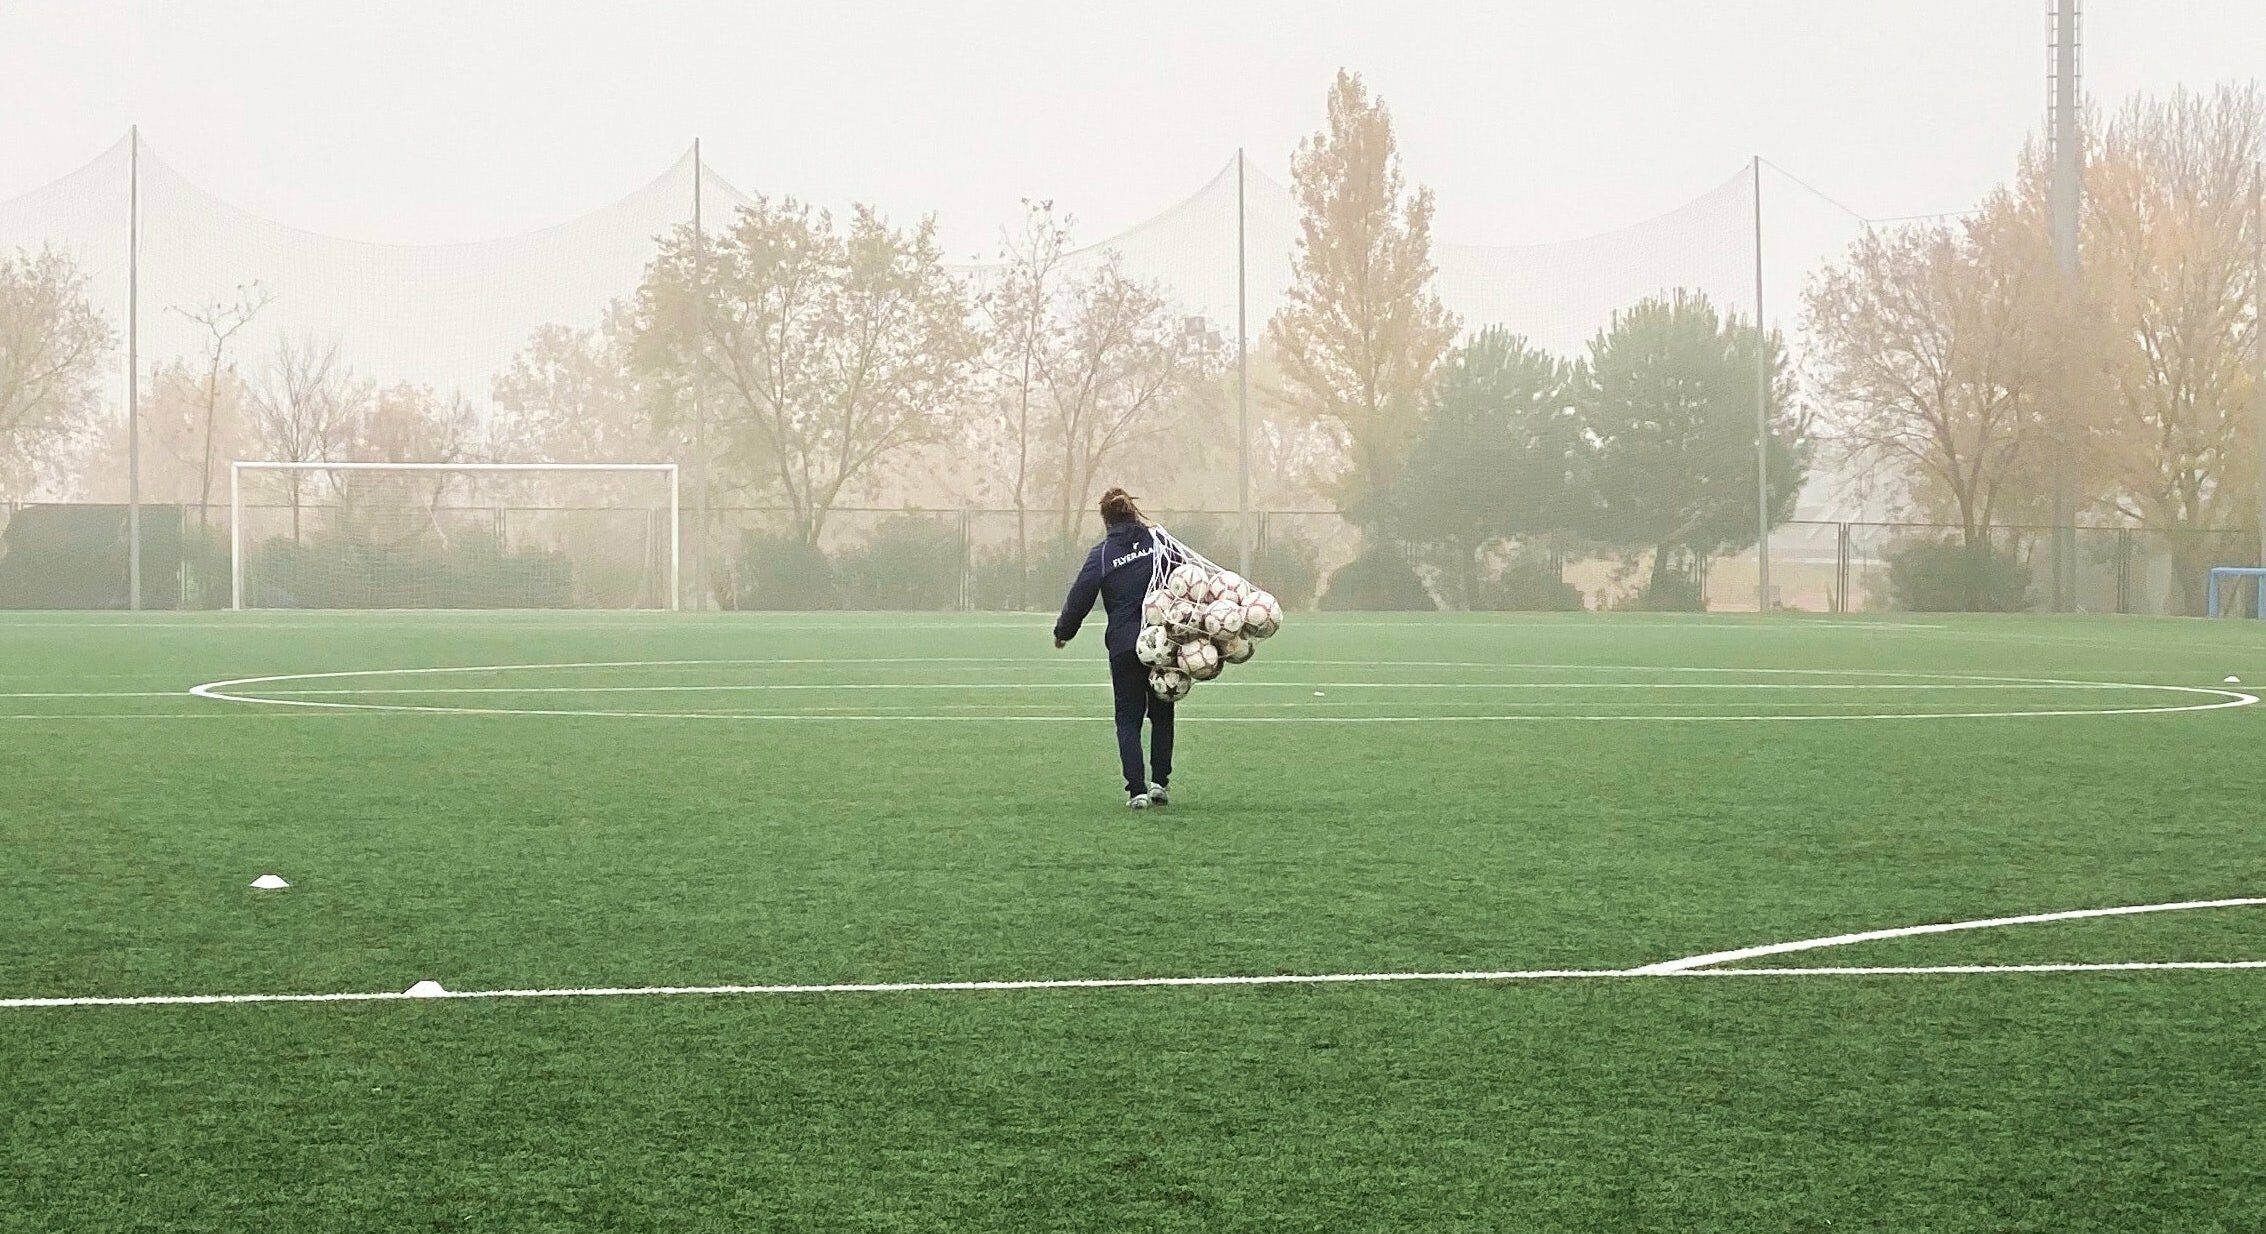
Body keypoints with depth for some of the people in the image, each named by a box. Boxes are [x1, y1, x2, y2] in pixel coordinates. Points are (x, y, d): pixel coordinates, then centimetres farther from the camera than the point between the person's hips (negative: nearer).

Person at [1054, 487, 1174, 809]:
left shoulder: (1101, 555, -3)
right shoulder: (1159, 542, 1)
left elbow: (1080, 598, -1)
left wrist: (1063, 632, 15)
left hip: (1124, 647, -2)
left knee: (1128, 718, 7)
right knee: (1162, 713, 18)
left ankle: (1137, 789, -5)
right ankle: (1160, 782, 15)